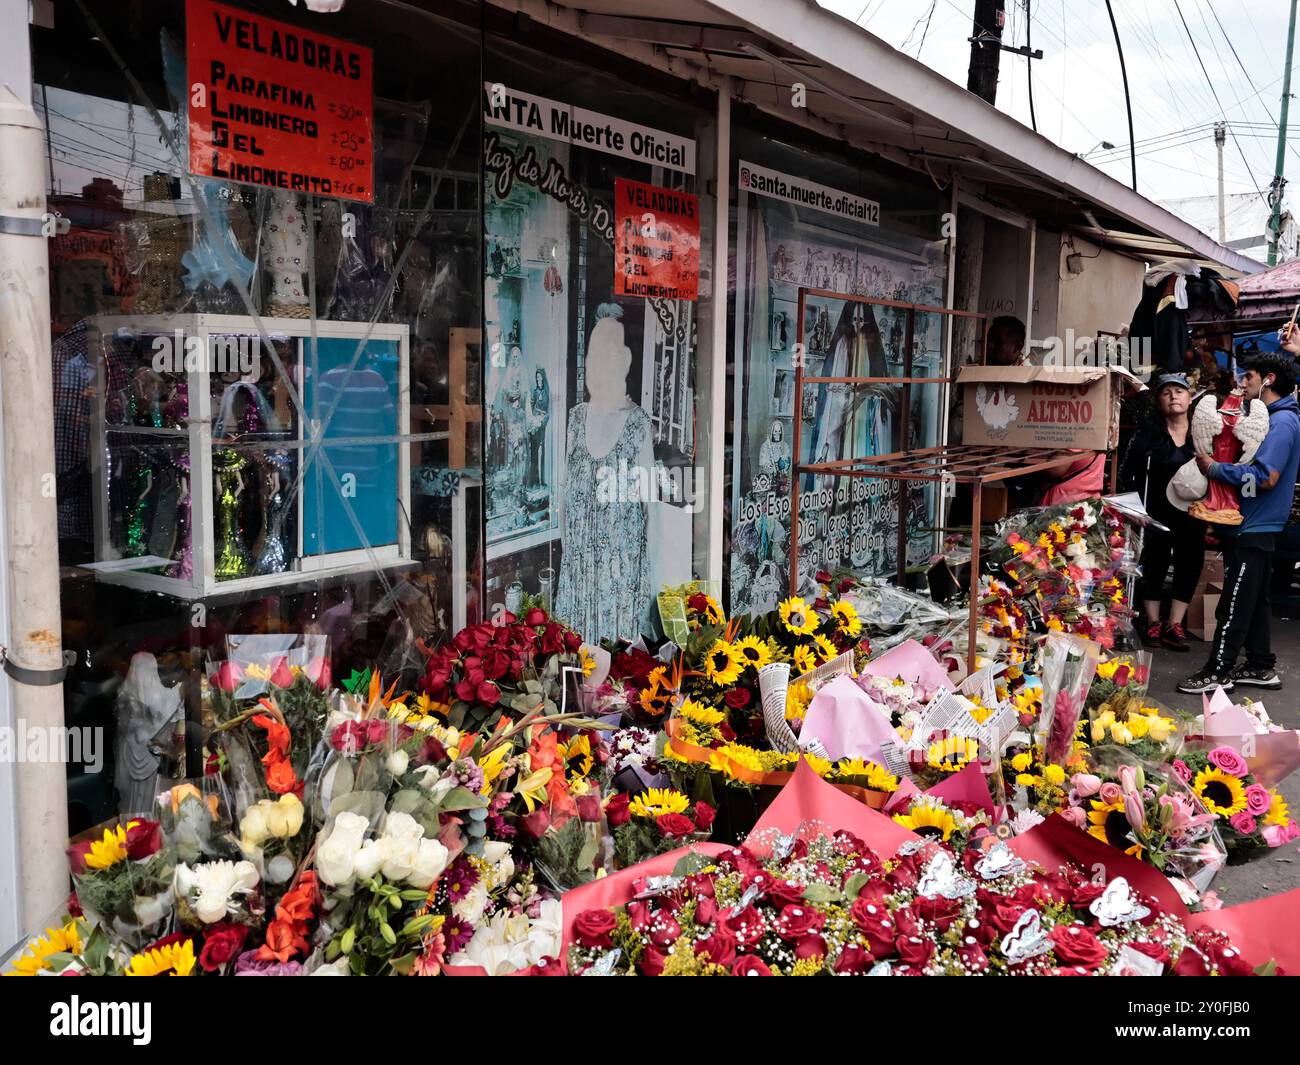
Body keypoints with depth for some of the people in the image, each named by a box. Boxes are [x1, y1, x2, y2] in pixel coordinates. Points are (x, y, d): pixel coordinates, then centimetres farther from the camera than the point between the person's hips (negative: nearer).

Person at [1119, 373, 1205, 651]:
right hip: (1157, 513, -2)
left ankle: (1174, 626, 14)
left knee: (1190, 566, 4)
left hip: (1192, 515, 2)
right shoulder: (1147, 433, -3)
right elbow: (1127, 474, -2)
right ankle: (1153, 624, 18)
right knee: (1154, 566, 6)